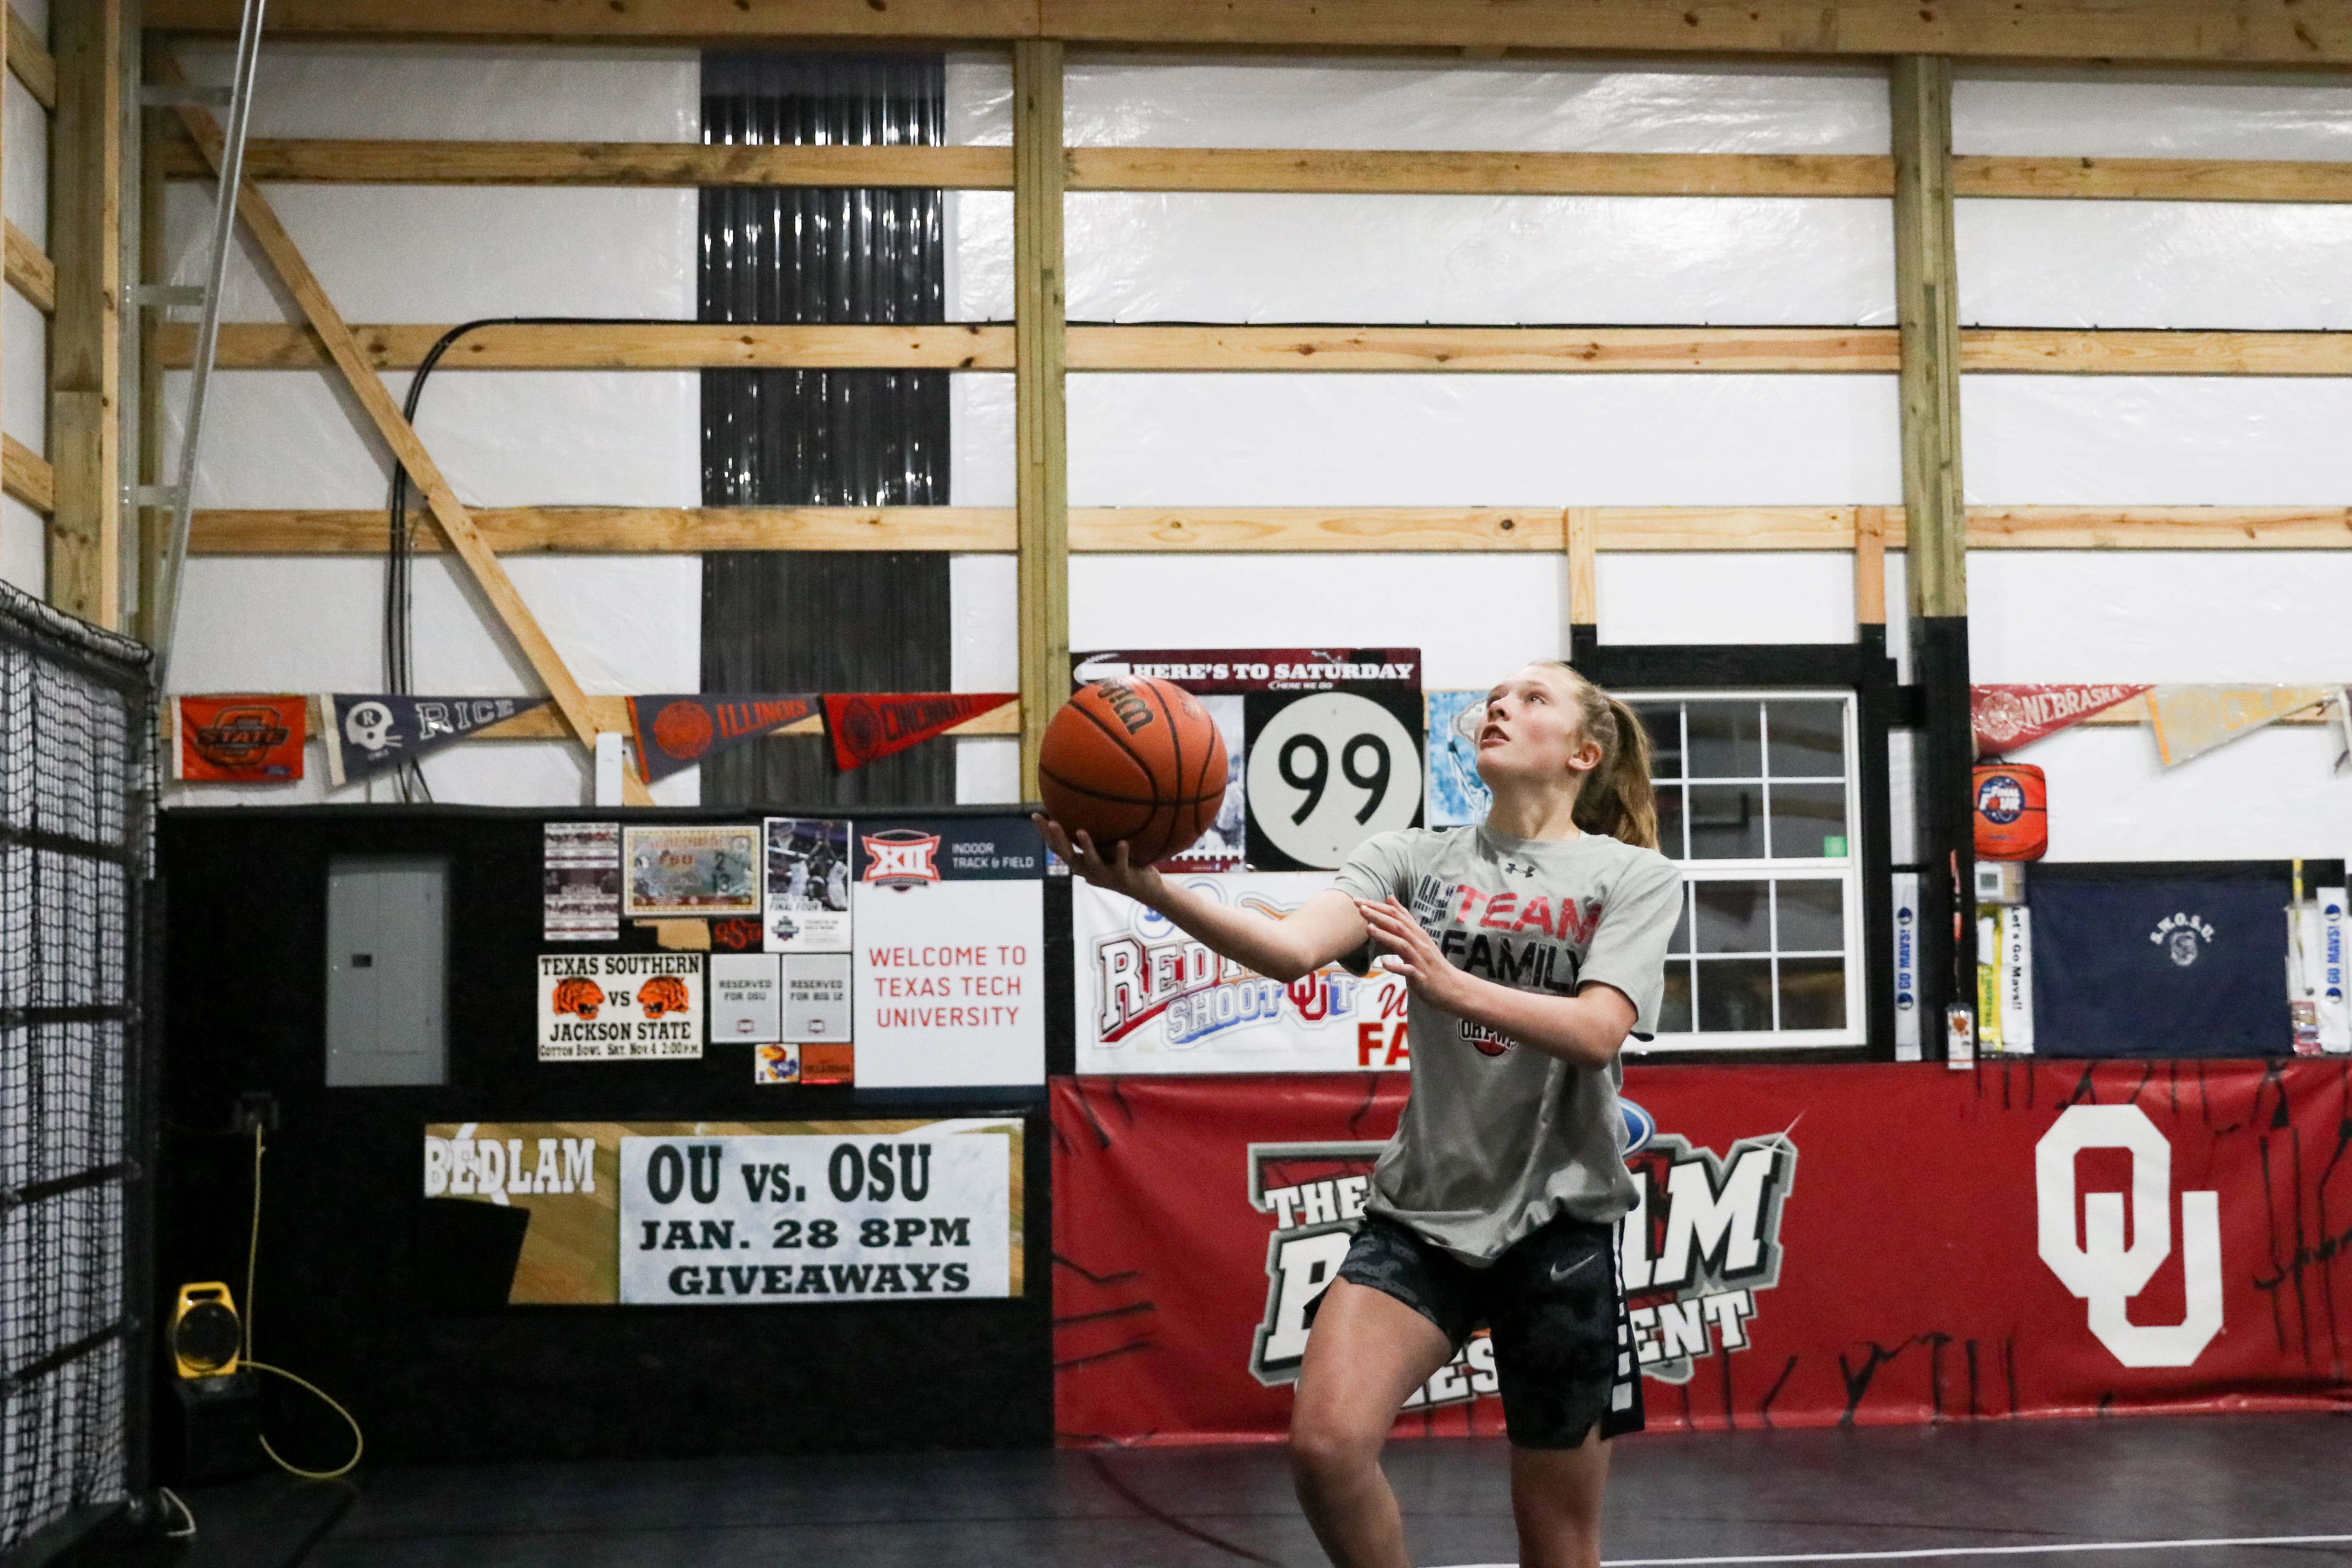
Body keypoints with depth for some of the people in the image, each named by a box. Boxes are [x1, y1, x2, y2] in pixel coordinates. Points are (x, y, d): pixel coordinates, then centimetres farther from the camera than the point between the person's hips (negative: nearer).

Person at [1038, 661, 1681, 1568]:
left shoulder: (1635, 876, 0)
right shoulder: (1414, 860, 6)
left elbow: (1597, 1032, -16)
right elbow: (1291, 948, -12)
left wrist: (1452, 986, -32)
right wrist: (1154, 892, -31)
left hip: (1558, 1221, -2)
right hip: (1419, 1209, 2)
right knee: (1325, 1442, -20)